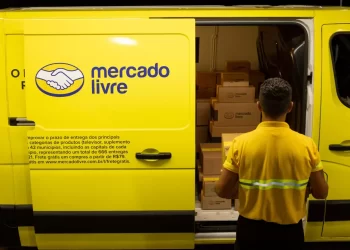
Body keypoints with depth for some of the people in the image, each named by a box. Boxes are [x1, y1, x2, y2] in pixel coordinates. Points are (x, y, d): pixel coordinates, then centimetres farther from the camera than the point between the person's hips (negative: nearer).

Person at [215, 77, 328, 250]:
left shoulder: (241, 143, -15)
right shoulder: (306, 145, -13)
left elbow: (222, 190, -11)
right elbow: (321, 193, -3)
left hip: (251, 230, 0)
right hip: (289, 231, 1)